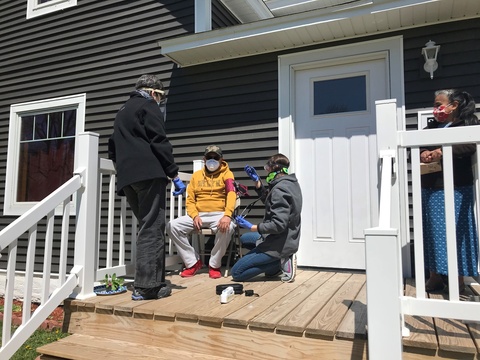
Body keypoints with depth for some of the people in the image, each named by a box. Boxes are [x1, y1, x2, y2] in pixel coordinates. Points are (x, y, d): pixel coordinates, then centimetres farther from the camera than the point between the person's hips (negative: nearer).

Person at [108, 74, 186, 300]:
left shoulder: (122, 111, 28)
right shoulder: (149, 107, 3)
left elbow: (113, 148, 30)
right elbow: (159, 142, -10)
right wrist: (174, 175, -9)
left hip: (126, 178, 8)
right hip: (149, 174, -8)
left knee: (146, 227, 12)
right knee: (152, 229, -8)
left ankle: (151, 280, 15)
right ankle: (147, 286, -10)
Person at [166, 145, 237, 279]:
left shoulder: (226, 174, 5)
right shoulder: (196, 175, 16)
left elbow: (231, 194, -14)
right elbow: (190, 200, 11)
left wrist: (227, 215, -32)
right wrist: (195, 215, -10)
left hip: (218, 215, -3)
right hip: (199, 215, 4)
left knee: (227, 227, -38)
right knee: (172, 226, -18)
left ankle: (214, 265, -13)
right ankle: (193, 262, -5)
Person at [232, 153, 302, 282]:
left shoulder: (280, 189, -23)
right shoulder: (290, 183, 7)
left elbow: (278, 224, -28)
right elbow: (268, 201, 20)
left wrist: (252, 227, -22)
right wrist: (257, 181, 10)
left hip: (278, 244, -10)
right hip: (289, 240, 10)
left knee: (236, 273, -2)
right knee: (244, 239, 29)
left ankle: (280, 263, -6)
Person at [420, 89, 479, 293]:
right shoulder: (430, 128, 15)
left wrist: (442, 151, -30)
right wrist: (423, 153, -19)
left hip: (455, 189, -5)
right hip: (430, 189, 6)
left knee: (455, 233, -1)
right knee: (432, 233, 9)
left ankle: (459, 280, 12)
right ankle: (435, 277, 21)